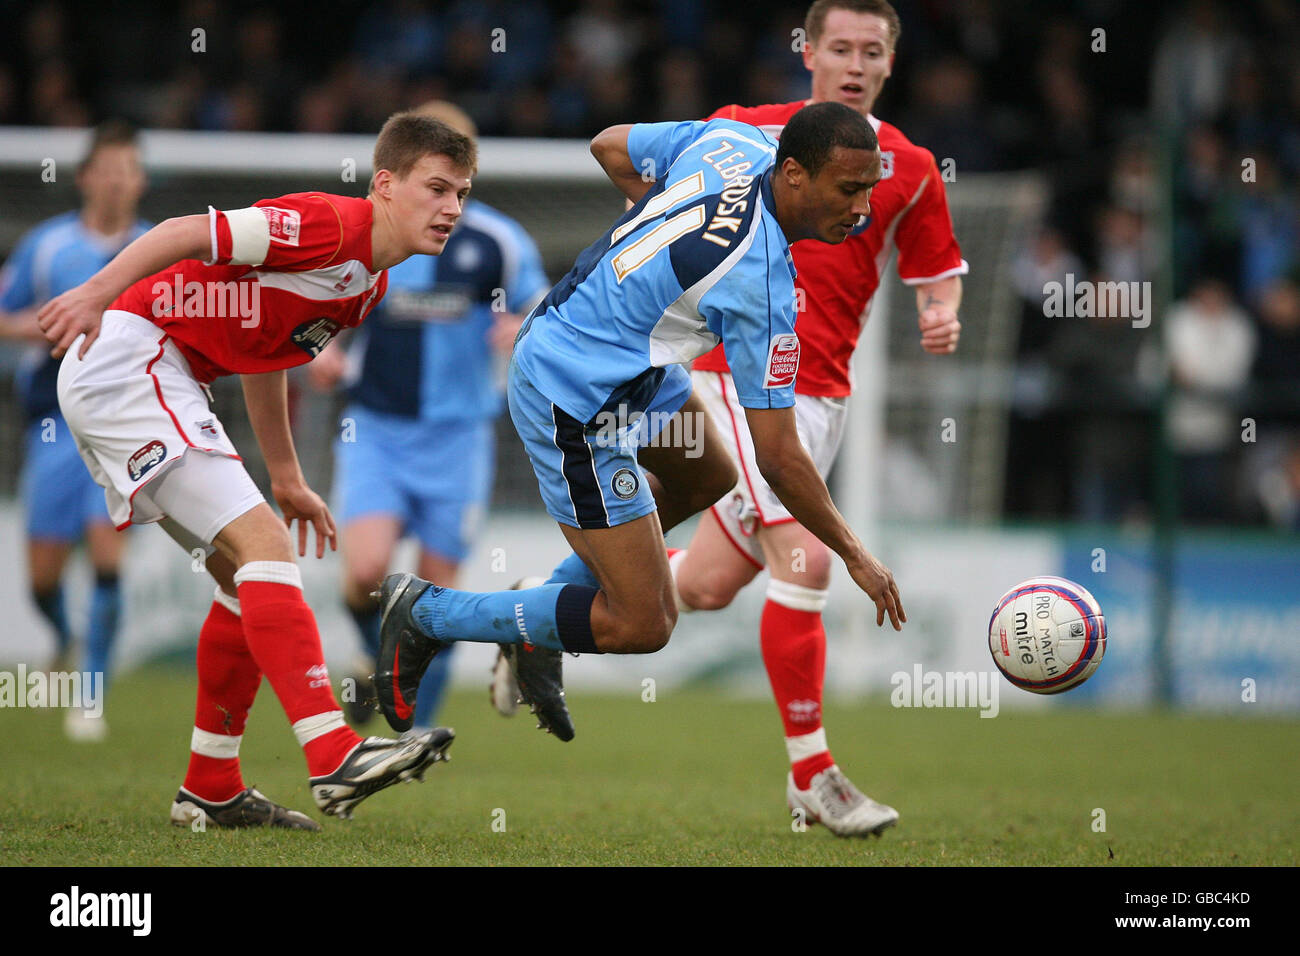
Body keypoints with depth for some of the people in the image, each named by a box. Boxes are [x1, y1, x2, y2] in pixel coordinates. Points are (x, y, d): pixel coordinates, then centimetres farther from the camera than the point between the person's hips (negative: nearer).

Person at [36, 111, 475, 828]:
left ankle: (211, 792, 17)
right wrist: (98, 291, -31)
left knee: (248, 578, 12)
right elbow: (190, 232, -21)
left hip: (162, 383, 11)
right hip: (127, 357, -11)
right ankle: (334, 759, -26)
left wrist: (286, 480, 28)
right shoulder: (332, 227, -15)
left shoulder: (367, 282, 15)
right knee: (263, 547, -19)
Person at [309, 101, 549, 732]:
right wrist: (324, 355, -6)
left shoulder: (500, 242, -1)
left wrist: (527, 332, -17)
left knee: (437, 590, 1)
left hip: (456, 438, 0)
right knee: (366, 569, -19)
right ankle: (377, 660, 14)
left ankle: (416, 734, 16)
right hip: (375, 427, 0)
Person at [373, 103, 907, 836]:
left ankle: (548, 599, 31)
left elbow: (610, 148, 12)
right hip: (577, 406, -10)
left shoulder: (735, 141, -7)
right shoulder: (762, 286, -28)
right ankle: (426, 615, 6)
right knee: (643, 626, -5)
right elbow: (780, 457, -22)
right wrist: (855, 556, -11)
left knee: (708, 478, 30)